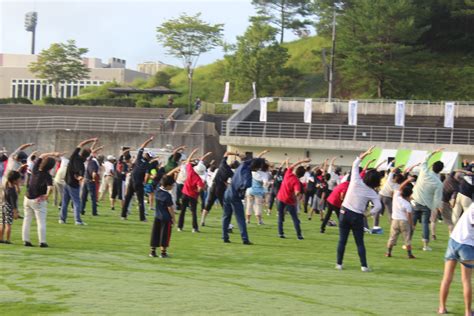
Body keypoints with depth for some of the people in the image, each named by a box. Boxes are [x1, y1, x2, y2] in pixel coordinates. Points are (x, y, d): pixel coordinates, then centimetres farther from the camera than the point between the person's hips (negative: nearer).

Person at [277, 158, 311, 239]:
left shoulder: (288, 173, -6)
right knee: (295, 218, 6)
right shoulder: (296, 182, -19)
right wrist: (295, 197, -12)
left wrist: (302, 161, 16)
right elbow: (297, 193, -33)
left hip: (281, 198, 4)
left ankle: (280, 233, 8)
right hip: (289, 201, -4)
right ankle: (299, 235, 3)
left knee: (280, 216, 13)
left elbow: (292, 166, 14)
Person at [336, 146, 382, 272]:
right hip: (357, 217, -1)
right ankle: (364, 265, 1)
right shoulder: (372, 193, -4)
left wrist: (365, 153, 6)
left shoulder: (356, 182, -5)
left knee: (342, 240, 7)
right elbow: (378, 206, -14)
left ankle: (339, 264, 9)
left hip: (345, 213, 1)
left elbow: (355, 164, 5)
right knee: (360, 243, 7)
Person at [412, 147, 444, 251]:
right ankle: (426, 245, 3)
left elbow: (425, 160, 11)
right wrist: (435, 208, 3)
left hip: (416, 202, 2)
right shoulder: (439, 183, -12)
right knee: (425, 223, 5)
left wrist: (434, 152, 17)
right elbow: (437, 198, -11)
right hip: (427, 205, -2)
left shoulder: (424, 172, -8)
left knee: (412, 223, 8)